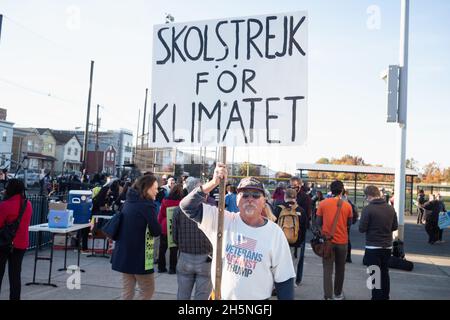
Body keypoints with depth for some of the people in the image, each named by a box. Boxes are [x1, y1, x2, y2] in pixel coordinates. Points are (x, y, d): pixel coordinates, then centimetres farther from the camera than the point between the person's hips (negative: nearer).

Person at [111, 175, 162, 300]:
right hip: (138, 256, -8)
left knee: (127, 291, 15)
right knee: (148, 290, 7)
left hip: (124, 253, 8)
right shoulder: (147, 205, -17)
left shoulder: (129, 202, 8)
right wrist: (155, 227, 6)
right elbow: (157, 231, -13)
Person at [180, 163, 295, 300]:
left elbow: (284, 279, -5)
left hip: (257, 297, -1)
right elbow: (188, 206, -14)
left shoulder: (275, 232, -9)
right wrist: (213, 183, -24)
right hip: (220, 295, 1)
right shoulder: (222, 220, -7)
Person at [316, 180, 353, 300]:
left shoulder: (323, 204, -9)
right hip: (342, 241, 1)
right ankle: (338, 293, 31)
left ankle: (328, 296, -4)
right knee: (340, 269, 18)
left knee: (328, 269, 2)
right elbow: (349, 223, 4)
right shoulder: (347, 205, -6)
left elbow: (318, 222, -4)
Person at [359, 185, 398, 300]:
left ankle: (377, 297, 10)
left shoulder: (368, 208, -16)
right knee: (385, 273, 19)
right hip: (387, 246, 6)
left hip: (373, 247, -6)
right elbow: (395, 227, 8)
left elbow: (362, 229, -15)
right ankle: (385, 296, 29)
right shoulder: (390, 208, 1)